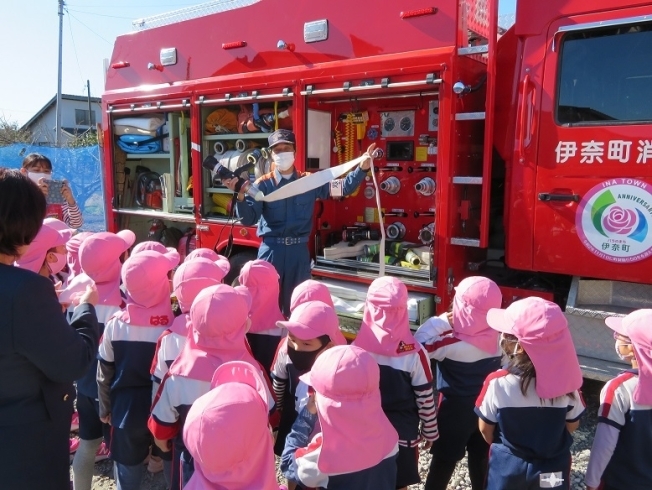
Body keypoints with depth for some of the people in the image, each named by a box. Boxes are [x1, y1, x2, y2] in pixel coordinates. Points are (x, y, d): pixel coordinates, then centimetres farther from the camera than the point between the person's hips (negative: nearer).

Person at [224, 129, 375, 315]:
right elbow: (249, 219, -8)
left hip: (299, 250, 2)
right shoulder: (263, 184, -2)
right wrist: (240, 196, -26)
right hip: (271, 250, -2)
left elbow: (344, 187, 3)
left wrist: (362, 168, -11)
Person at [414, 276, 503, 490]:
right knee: (481, 457, 22)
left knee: (444, 460, 12)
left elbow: (419, 345, -19)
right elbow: (500, 368, 1)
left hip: (456, 408, -5)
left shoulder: (453, 344, -28)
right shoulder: (498, 337, -13)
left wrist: (442, 322, -21)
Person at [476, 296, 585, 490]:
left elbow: (485, 429, -10)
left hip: (508, 465, -1)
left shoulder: (497, 382, -26)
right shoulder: (565, 381, -20)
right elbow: (572, 425, -3)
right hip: (553, 468, 2)